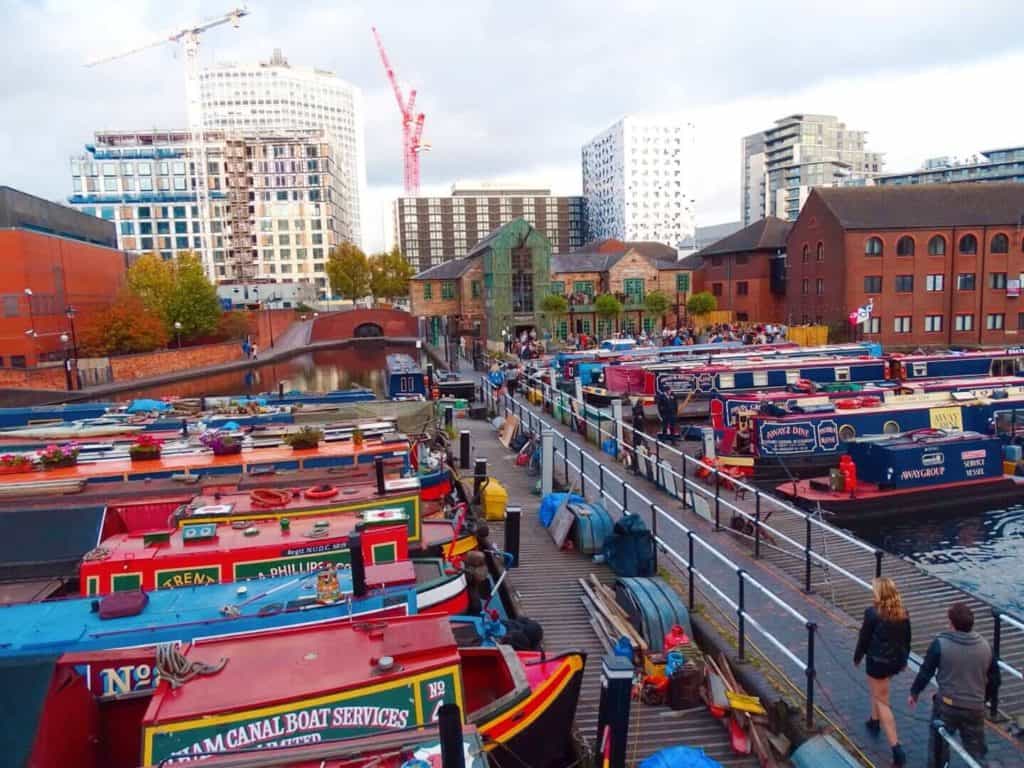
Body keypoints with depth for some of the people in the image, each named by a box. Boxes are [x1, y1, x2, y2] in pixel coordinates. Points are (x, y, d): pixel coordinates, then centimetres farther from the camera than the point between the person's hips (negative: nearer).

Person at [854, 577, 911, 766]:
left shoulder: (872, 613, -21)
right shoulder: (902, 613, -4)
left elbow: (864, 638, -11)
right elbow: (907, 639, 7)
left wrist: (857, 657, 5)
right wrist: (903, 659, 23)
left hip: (878, 661, -6)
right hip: (897, 660, 7)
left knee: (882, 702, 5)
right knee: (877, 690, 32)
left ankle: (897, 748, 1)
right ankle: (875, 721, 48)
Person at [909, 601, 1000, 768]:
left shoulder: (940, 643, -15)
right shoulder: (985, 646, -3)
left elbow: (925, 672, -9)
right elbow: (994, 679, 8)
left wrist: (914, 693, 6)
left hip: (947, 705, -3)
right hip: (975, 708, 3)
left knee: (938, 745, 17)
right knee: (976, 751, 17)